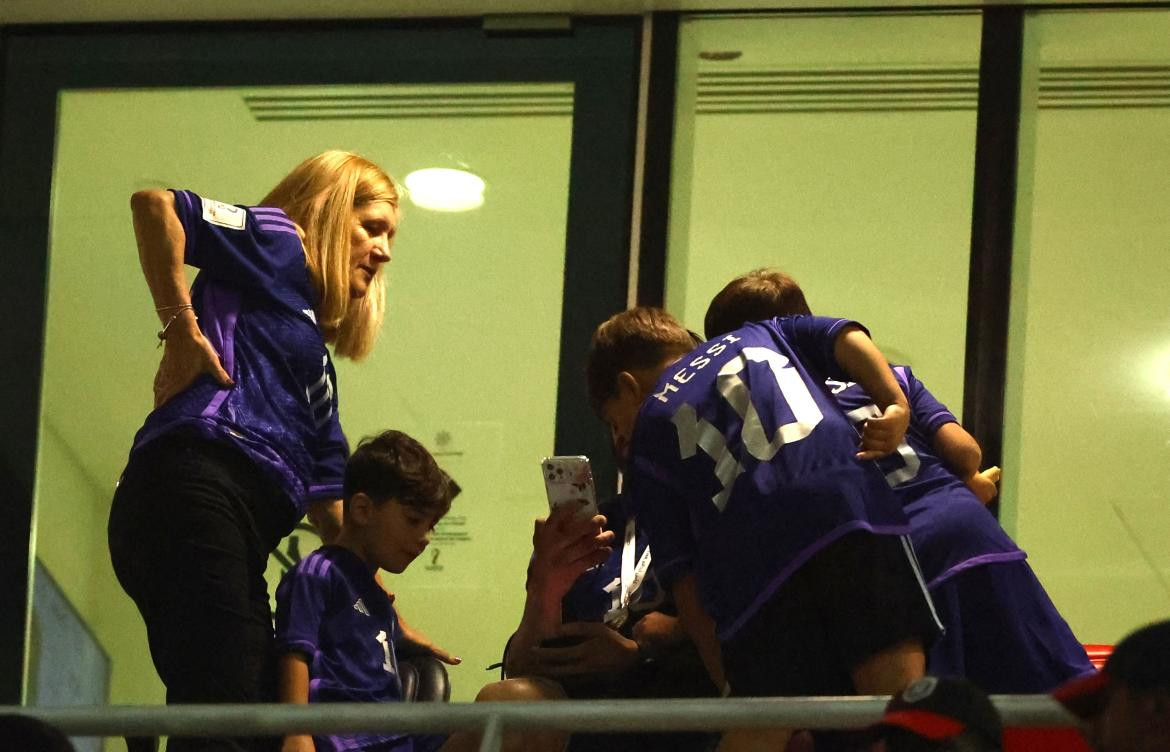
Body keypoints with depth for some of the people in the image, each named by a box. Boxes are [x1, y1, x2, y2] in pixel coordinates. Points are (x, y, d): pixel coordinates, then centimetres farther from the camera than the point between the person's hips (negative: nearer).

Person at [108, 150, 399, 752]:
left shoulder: (314, 356, 35)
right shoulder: (278, 246, 11)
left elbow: (329, 498, 34)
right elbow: (154, 204, -6)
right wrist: (181, 330, -7)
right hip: (194, 492, -9)